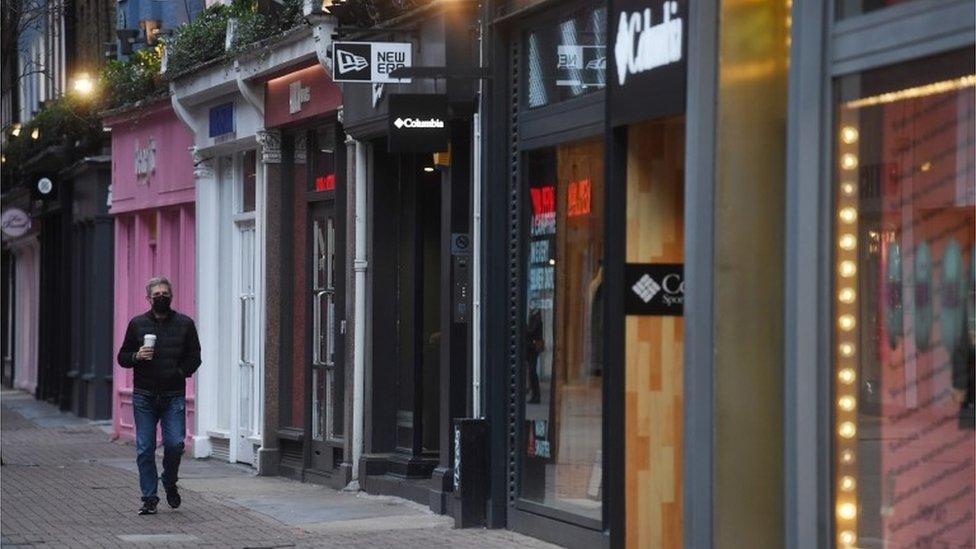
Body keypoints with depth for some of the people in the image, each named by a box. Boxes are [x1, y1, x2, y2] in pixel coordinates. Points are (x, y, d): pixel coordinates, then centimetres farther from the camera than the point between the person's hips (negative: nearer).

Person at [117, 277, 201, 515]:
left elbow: (194, 357, 10)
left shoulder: (185, 324, 7)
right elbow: (122, 358, 12)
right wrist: (136, 357, -9)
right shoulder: (137, 324, 8)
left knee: (175, 444, -10)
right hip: (144, 397, 1)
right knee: (145, 449, 0)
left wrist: (180, 372, -7)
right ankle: (149, 498, 7)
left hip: (173, 396, -1)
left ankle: (170, 483, 19)